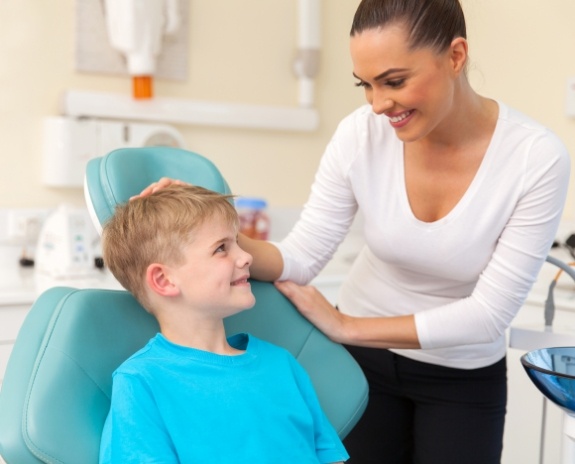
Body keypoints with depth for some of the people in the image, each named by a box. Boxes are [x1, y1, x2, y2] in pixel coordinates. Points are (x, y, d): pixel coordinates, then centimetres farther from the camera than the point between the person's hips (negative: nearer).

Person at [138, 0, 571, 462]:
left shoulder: (538, 158, -24)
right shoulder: (360, 134, -19)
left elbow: (490, 312, -22)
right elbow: (301, 258, -14)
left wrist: (348, 326, -22)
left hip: (463, 379, -1)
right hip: (362, 356, 1)